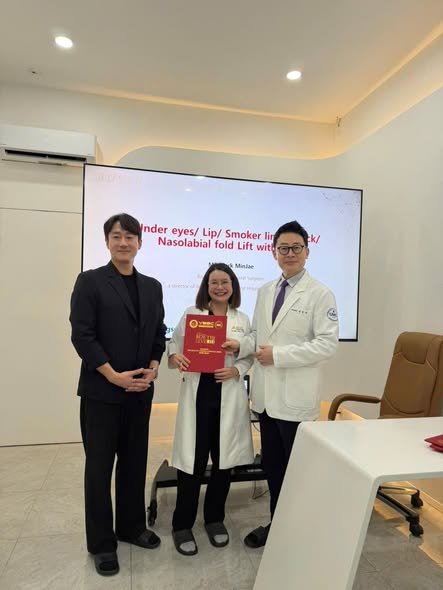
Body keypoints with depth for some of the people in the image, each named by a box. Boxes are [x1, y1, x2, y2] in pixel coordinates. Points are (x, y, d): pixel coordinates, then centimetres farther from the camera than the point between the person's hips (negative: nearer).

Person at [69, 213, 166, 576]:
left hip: (140, 391, 5)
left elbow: (159, 334, 11)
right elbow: (82, 335, -11)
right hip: (102, 391, -4)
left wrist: (152, 369, -4)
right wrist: (115, 376, -15)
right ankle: (101, 542, 26)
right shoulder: (90, 281, -5)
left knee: (135, 463, 15)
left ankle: (131, 526, 35)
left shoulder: (152, 286, 9)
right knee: (100, 467, 8)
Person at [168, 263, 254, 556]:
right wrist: (175, 358, -19)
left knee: (224, 461, 13)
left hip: (229, 398, 2)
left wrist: (236, 370, -14)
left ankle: (215, 519, 34)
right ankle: (183, 525, 23)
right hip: (197, 395, -2)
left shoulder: (243, 320, 6)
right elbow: (174, 348, 3)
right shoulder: (191, 314, 3)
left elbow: (250, 357, 5)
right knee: (192, 462, 2)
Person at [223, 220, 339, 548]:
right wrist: (241, 345, -6)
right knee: (272, 465, 19)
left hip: (296, 398, -6)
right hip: (266, 394, 6)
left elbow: (327, 344, -15)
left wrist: (278, 355, -17)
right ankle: (276, 522, 39)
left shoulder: (320, 294, -9)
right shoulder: (265, 291, 10)